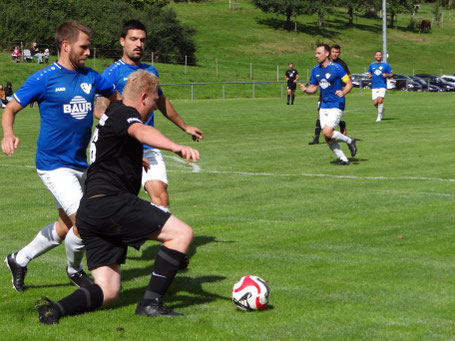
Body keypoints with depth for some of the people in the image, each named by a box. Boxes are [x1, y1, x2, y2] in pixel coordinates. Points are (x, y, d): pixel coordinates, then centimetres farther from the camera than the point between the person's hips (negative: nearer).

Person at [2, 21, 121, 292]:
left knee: (66, 226, 16)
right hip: (54, 165, -7)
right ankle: (74, 270, 13)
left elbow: (117, 96, 22)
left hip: (80, 163, 7)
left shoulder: (91, 77, 5)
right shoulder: (44, 79, -10)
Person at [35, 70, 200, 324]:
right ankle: (151, 303, -14)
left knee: (108, 291, 6)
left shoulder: (111, 114, 28)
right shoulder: (124, 113, -2)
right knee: (182, 233, -10)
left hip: (88, 214, 10)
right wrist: (176, 147, -46)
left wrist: (136, 159, 71)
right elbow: (141, 132, -28)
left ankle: (56, 309, -15)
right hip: (110, 202, -10)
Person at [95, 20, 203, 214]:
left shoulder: (150, 72, 16)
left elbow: (161, 102, 33)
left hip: (149, 147, 5)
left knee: (160, 194, -13)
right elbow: (100, 110, -15)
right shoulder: (112, 73, -4)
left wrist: (185, 127, 43)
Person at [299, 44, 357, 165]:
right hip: (324, 106, 7)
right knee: (327, 137, 0)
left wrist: (343, 92, -27)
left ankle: (349, 141, 5)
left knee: (327, 132, -20)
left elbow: (349, 83, -8)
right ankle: (343, 159, 13)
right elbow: (313, 87, 15)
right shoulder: (315, 70, 8)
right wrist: (306, 89, -8)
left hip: (336, 105, -7)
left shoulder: (336, 68, -12)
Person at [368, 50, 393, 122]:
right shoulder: (372, 65, 10)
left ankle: (379, 116, -4)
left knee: (380, 100, -20)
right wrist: (369, 75, -1)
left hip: (382, 86, -3)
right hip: (374, 86, 3)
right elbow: (369, 73, 22)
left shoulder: (385, 65, 2)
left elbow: (391, 74, 6)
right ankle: (382, 109, 28)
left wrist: (386, 75, -15)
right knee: (375, 103, -4)